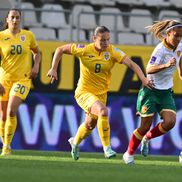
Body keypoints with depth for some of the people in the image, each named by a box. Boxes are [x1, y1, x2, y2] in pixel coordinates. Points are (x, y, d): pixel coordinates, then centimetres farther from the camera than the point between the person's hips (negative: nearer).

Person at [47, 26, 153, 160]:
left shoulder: (112, 51, -13)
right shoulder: (84, 50, -15)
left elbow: (131, 64, -22)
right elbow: (60, 50, -4)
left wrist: (143, 78, -36)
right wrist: (53, 69, -10)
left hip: (101, 93, 4)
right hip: (84, 92, -4)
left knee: (90, 124, 20)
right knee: (103, 111, -30)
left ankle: (75, 142, 53)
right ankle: (107, 148, -20)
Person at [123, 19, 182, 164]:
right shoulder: (160, 50, -23)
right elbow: (149, 69, -35)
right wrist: (166, 65, -49)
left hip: (166, 92, 6)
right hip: (151, 91, -6)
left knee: (170, 122, -15)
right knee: (145, 126, -4)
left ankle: (147, 138, 14)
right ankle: (129, 154, 19)